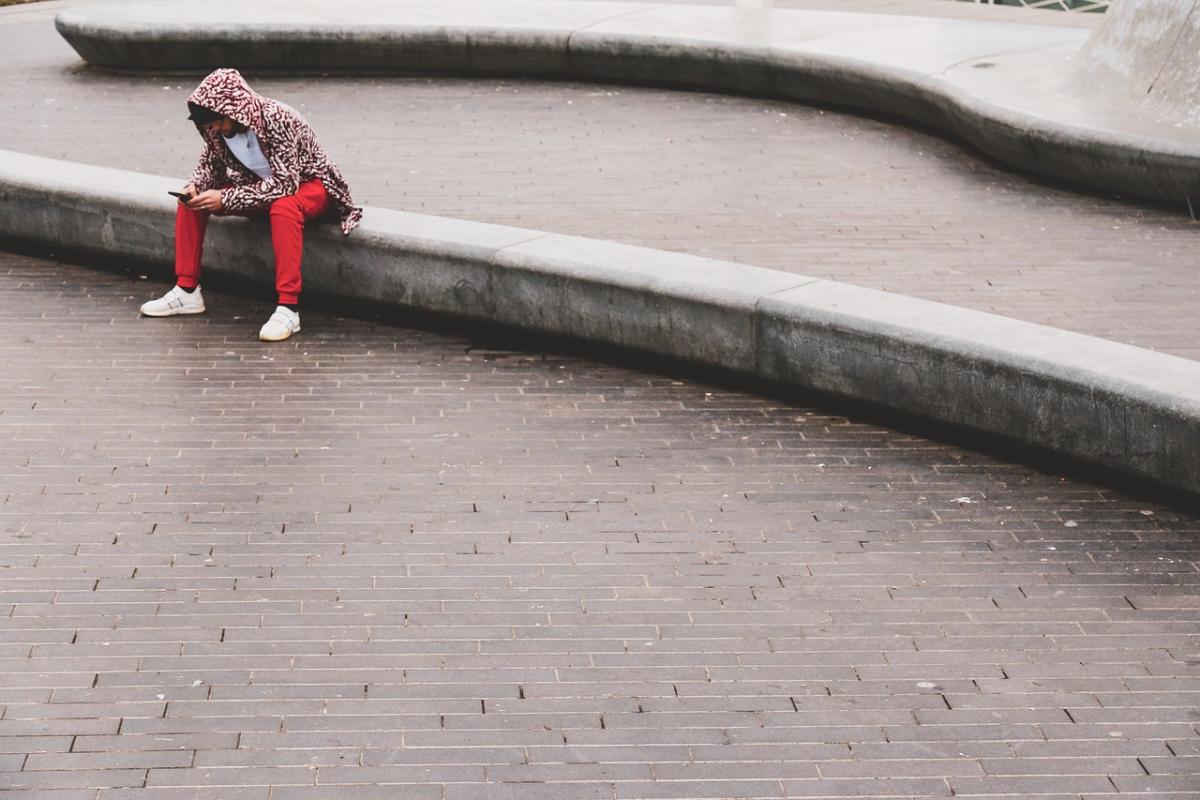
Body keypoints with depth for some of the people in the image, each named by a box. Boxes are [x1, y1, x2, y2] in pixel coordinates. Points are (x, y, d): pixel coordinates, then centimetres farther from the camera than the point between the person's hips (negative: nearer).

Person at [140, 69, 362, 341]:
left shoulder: (278, 119, -31)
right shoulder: (218, 127, -11)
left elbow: (285, 183, -35)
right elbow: (210, 163, 7)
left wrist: (225, 199, -38)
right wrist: (194, 187, -17)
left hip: (306, 184, -7)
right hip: (262, 185, 7)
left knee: (283, 207, -41)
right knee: (192, 201, -4)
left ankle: (288, 307, -41)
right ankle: (187, 291, 2)